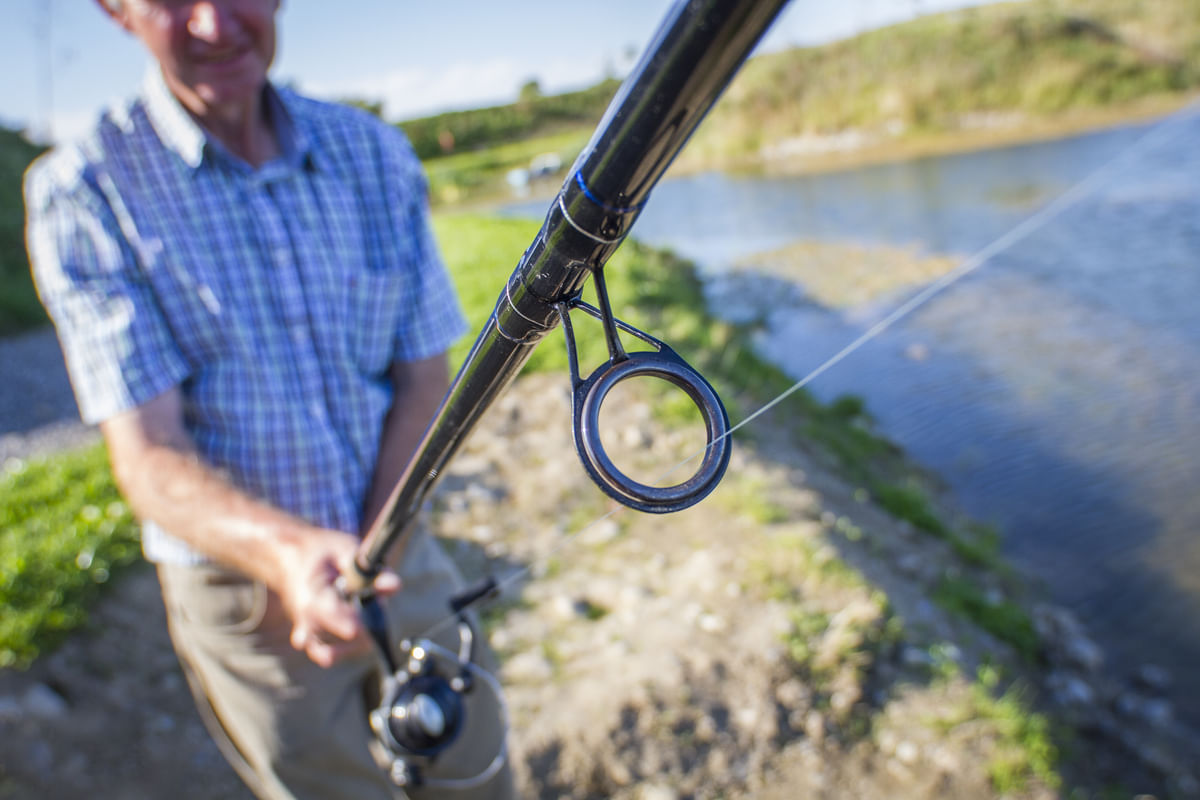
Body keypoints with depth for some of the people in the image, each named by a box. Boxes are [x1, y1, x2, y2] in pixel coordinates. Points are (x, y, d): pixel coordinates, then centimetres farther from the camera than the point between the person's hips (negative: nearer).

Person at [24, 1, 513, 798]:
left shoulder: (377, 153, -1)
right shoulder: (82, 193, -11)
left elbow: (425, 381, -2)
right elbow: (147, 455, -17)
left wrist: (371, 553, -14)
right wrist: (285, 552, -37)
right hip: (243, 592, -3)